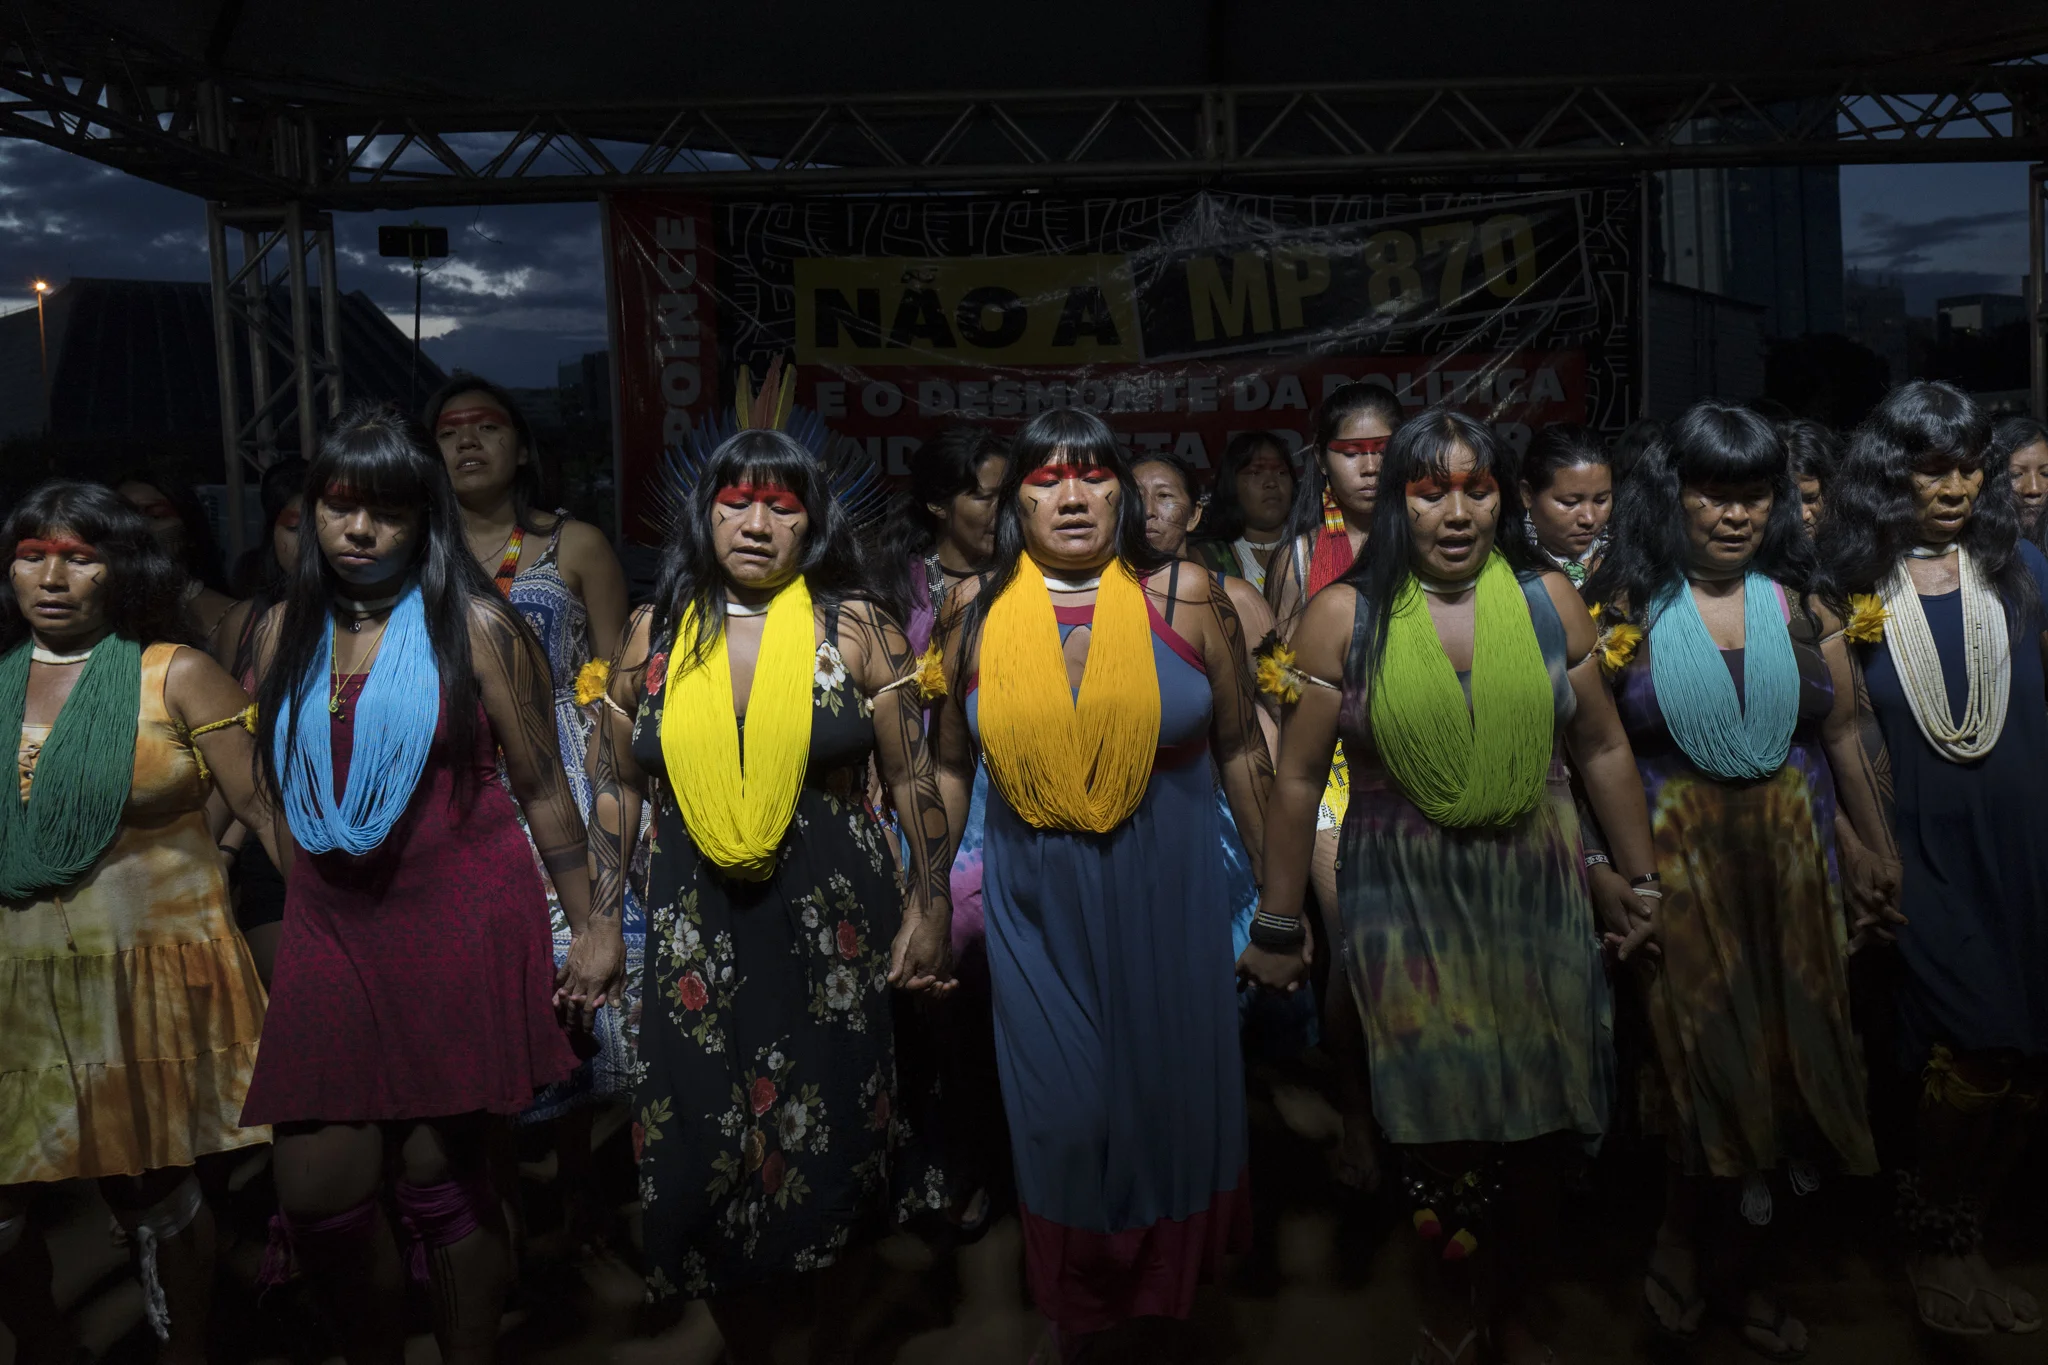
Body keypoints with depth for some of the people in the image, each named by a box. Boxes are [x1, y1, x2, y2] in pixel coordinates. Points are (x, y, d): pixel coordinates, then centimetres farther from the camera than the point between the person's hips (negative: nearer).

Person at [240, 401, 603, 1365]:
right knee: (315, 1190, 3)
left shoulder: (475, 625, -4)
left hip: (462, 926, -4)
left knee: (443, 1177, 2)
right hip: (328, 926, 4)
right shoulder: (283, 631, 10)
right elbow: (272, 791, 19)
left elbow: (543, 788, -2)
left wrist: (592, 924, -2)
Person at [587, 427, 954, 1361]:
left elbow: (912, 778, 0)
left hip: (835, 925, -1)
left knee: (829, 1150, 6)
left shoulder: (854, 628, -2)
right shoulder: (654, 635, 4)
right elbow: (615, 786, 11)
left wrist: (929, 908, -2)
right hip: (696, 929, 2)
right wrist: (600, 922, 8)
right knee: (706, 1154, 6)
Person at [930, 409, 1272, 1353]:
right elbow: (951, 764, 7)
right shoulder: (976, 613, -4)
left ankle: (1179, 1276, 44)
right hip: (1036, 909, 1)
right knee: (1063, 1110, 10)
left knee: (1176, 1089, 14)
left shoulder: (1184, 597, -7)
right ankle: (1078, 1302, 39)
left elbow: (1239, 747, 1)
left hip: (1170, 899, 0)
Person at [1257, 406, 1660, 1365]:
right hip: (1406, 904, -2)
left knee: (1534, 1116, 12)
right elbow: (1298, 777, -3)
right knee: (1435, 1116, 4)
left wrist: (1640, 879, 11)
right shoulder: (1343, 616, -6)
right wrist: (1278, 920, -1)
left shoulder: (1548, 600, 0)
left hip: (1535, 895, 2)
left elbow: (1602, 750, 8)